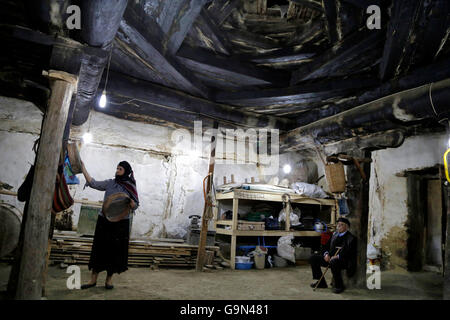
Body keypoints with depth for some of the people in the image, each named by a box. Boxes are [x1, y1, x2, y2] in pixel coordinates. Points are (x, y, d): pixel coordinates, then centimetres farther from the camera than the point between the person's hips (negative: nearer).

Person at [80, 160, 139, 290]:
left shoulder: (131, 187, 3)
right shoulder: (110, 183, 7)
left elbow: (135, 206, 3)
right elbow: (93, 183, -3)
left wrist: (130, 201, -19)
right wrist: (83, 167, -7)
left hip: (121, 223, -1)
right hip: (105, 220, 1)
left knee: (116, 250, 3)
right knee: (100, 248, 4)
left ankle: (109, 279, 18)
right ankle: (93, 279, 16)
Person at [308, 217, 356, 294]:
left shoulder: (351, 238, -4)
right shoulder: (334, 234, 17)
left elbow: (349, 253, -17)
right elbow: (326, 246, 17)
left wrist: (337, 256, -27)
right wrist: (326, 254, -4)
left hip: (342, 260, -7)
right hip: (330, 257, 7)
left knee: (333, 262, -40)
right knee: (313, 258, -7)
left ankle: (339, 286, -16)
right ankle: (321, 282, 5)